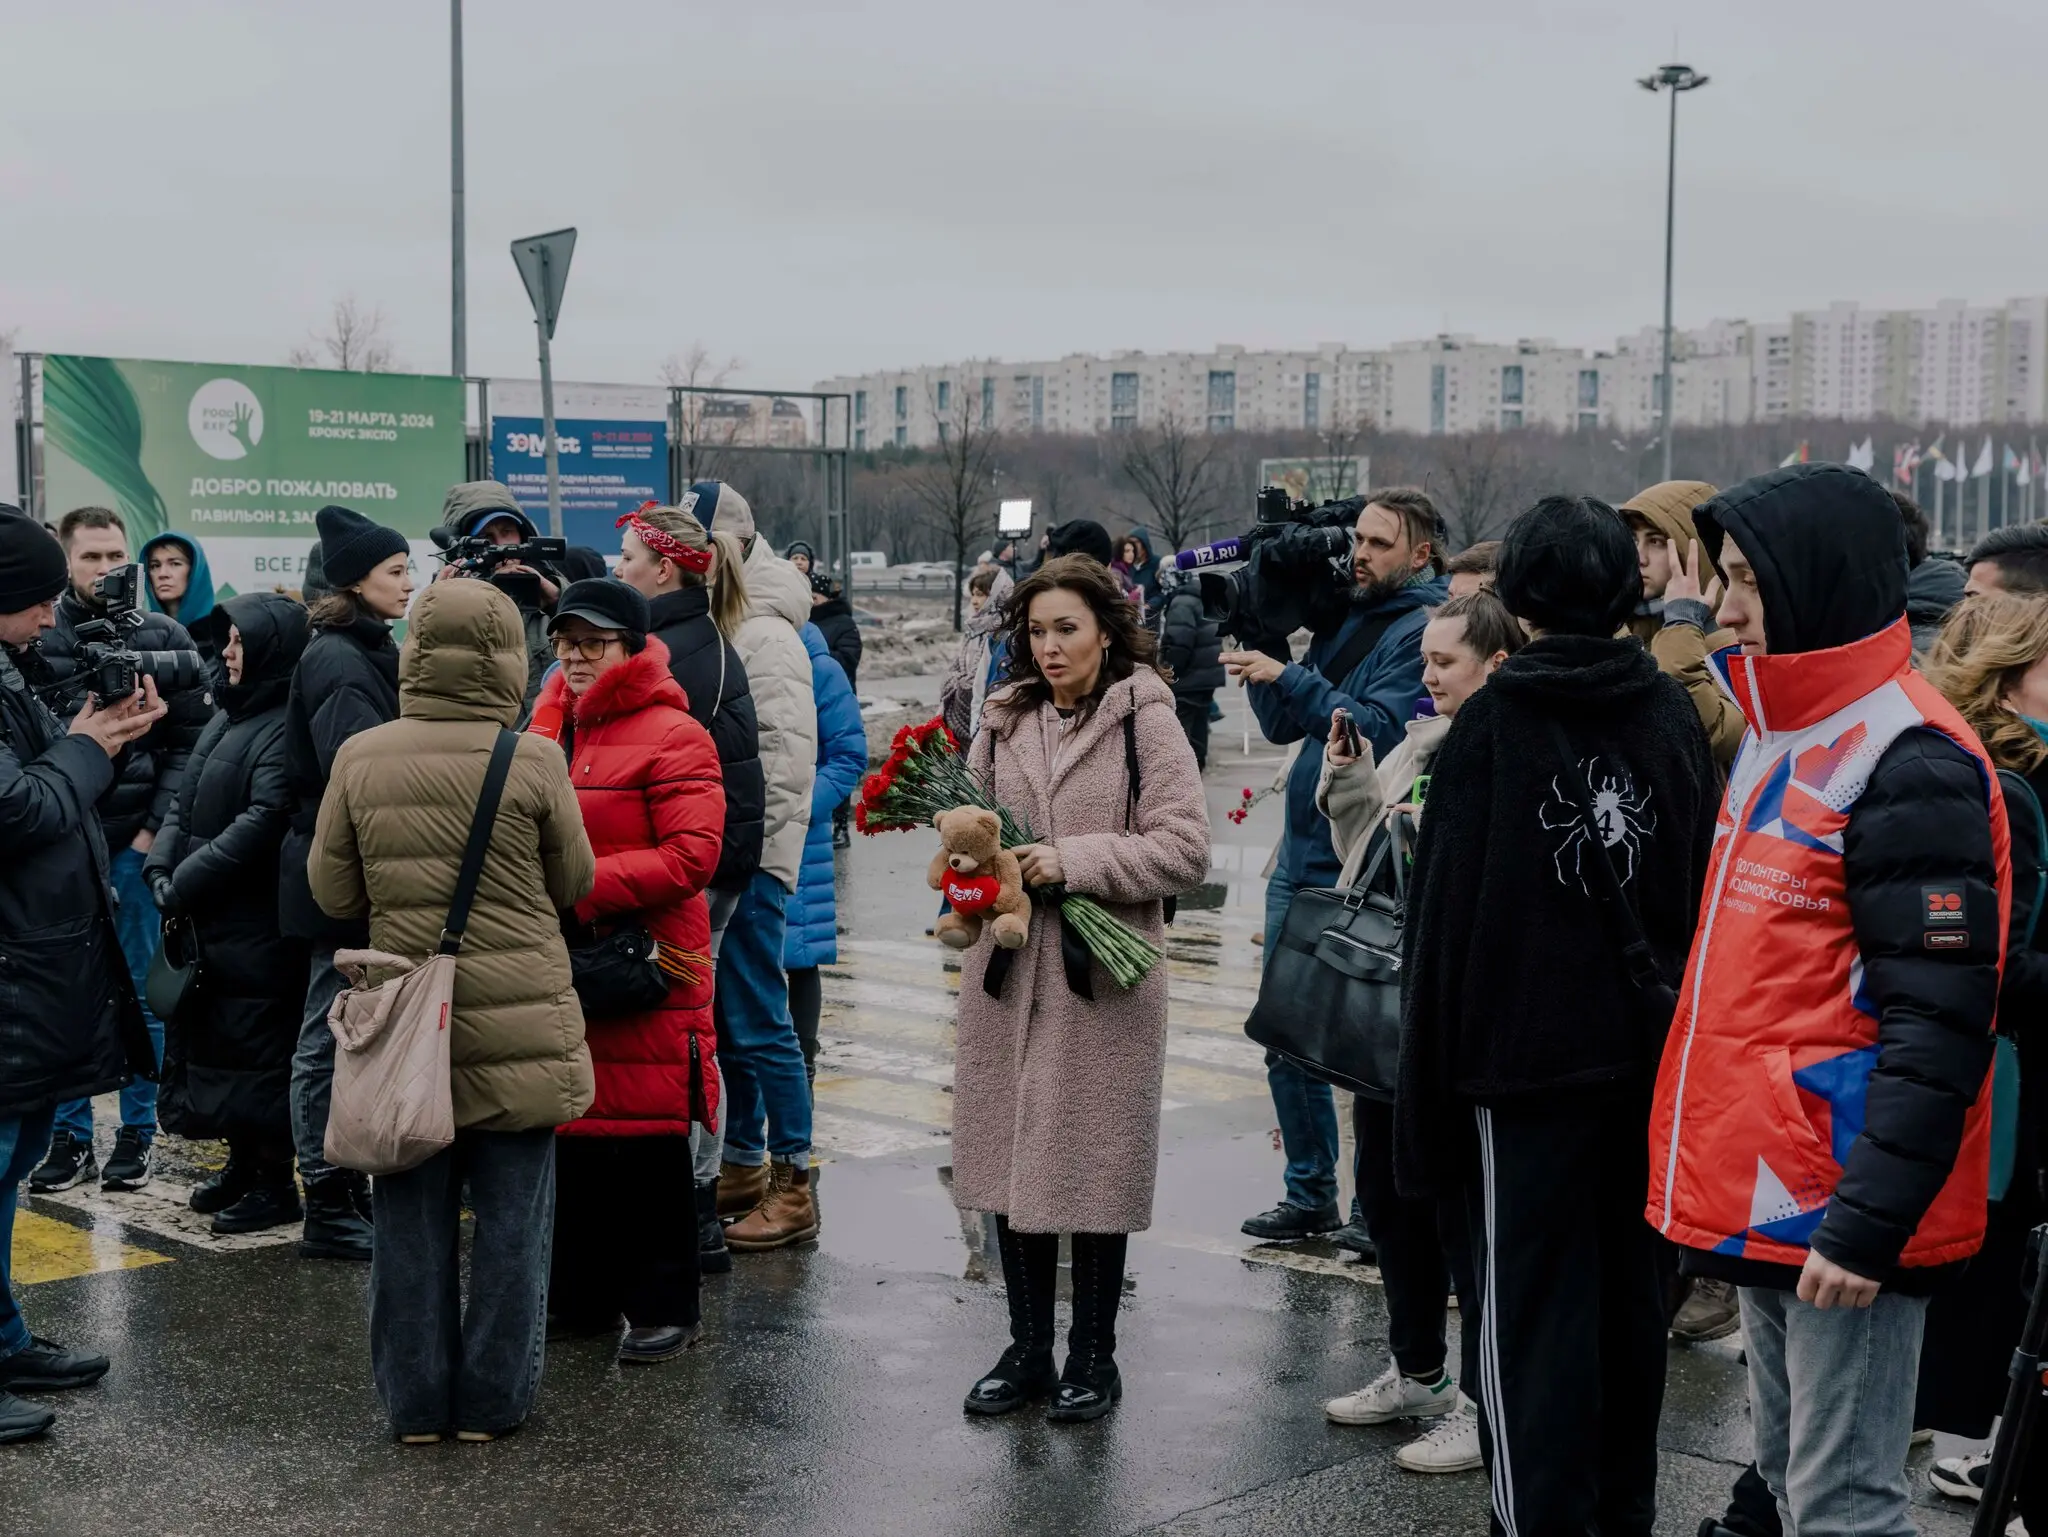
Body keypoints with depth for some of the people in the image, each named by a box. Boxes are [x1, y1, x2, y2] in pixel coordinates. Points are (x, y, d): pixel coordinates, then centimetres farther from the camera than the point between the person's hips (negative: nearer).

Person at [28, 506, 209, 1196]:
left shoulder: (165, 638, 2)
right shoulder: (36, 638, 3)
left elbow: (189, 743, 0)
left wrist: (157, 828, -7)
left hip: (137, 841, -1)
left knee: (140, 989, 6)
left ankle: (138, 1132, 16)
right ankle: (70, 1136, 15)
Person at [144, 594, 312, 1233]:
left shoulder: (286, 727, -15)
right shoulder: (227, 716, 14)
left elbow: (262, 822, -24)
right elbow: (185, 803, 17)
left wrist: (186, 883, -20)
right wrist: (161, 865, -1)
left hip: (257, 928, -9)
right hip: (205, 921, 9)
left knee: (255, 1049, -2)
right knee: (211, 1039, 15)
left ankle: (275, 1182, 9)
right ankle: (242, 1164, 27)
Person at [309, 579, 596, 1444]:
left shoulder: (360, 759, -4)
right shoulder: (533, 761, -10)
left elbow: (333, 893, 4)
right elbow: (575, 885, 1)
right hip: (518, 1025, -2)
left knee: (412, 1218, 11)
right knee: (510, 1217, 8)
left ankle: (416, 1402, 18)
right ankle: (492, 1402, 15)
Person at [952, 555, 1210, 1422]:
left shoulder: (1145, 721, -5)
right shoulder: (1005, 723, 10)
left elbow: (1185, 847, -11)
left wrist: (1074, 862, -16)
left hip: (1103, 976, -5)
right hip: (1008, 970, 5)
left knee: (1095, 1165, 3)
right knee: (1010, 1155, 9)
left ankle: (1092, 1354, 18)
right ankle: (1027, 1347, 23)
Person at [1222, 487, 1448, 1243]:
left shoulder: (1422, 630, -10)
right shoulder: (1340, 618, 13)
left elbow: (1378, 730, -21)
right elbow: (1281, 726, 13)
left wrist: (1290, 677, -22)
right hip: (1302, 859, 8)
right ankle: (1311, 1193, 25)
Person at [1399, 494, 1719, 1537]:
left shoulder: (1493, 722, -10)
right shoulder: (1672, 715, 1)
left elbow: (1447, 908, -10)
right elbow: (1707, 887, 4)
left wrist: (1430, 1071, -3)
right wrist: (1681, 1018, 13)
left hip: (1527, 1052, -5)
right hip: (1652, 1050, 5)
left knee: (1532, 1306, 2)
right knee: (1630, 1293, 17)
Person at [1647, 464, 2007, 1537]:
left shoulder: (1909, 763, -16)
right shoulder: (1784, 739, 14)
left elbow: (1939, 1024, -21)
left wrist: (1868, 1222, -23)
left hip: (1843, 1216, -9)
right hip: (1763, 1203, 9)